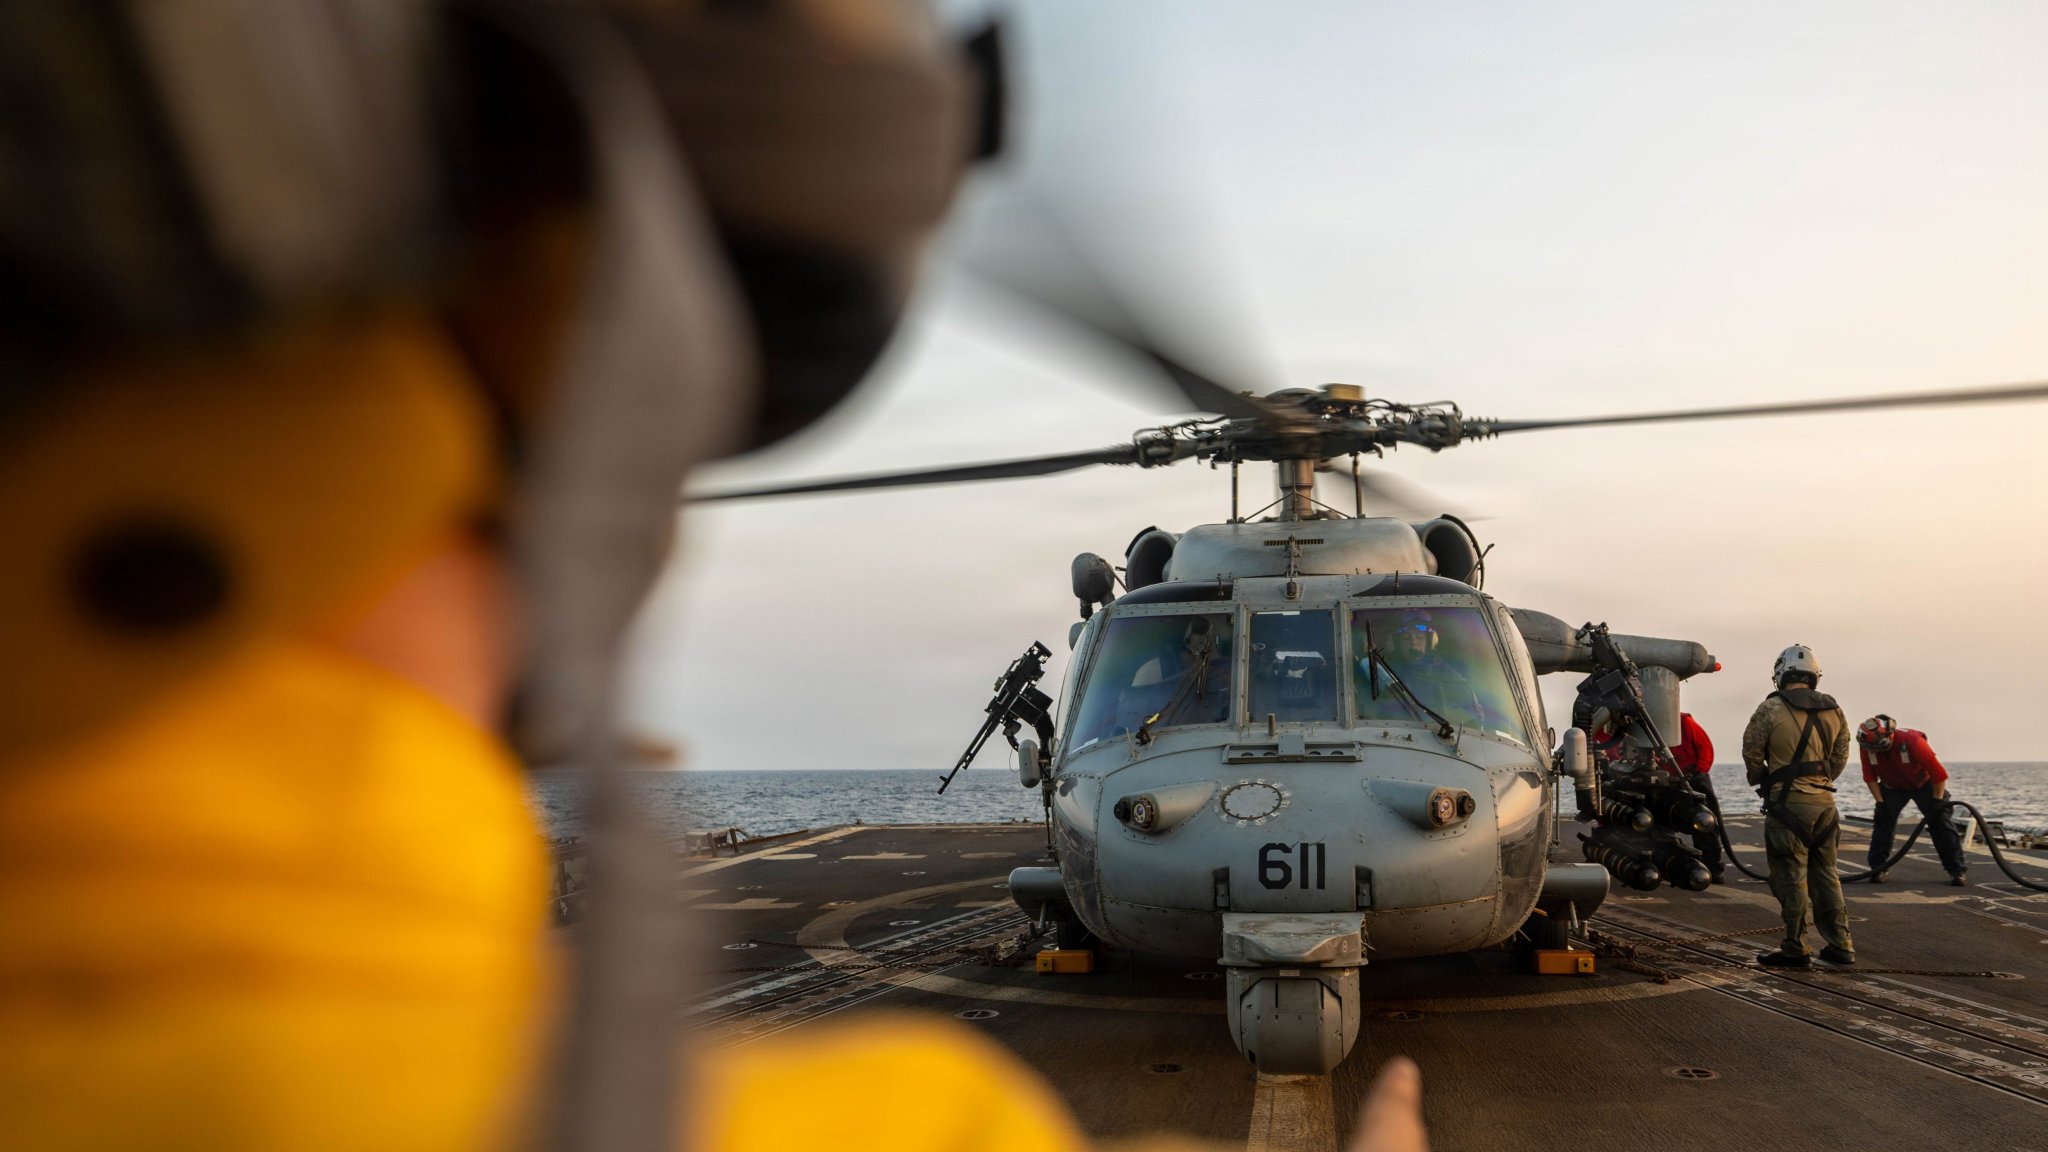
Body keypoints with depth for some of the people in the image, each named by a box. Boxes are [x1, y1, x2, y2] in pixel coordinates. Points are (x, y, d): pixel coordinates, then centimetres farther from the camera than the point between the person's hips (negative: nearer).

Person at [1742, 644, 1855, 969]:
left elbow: (1751, 751, -4)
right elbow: (1840, 757, 12)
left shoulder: (1771, 709, -10)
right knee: (1826, 876, 16)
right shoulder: (1834, 711, 6)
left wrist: (1761, 780, 14)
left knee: (1792, 879, 0)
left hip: (1788, 804, -6)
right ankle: (1840, 945, 20)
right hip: (1825, 802, 6)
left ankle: (1796, 950, 4)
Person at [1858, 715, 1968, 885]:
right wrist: (1880, 802, -13)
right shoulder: (1866, 746, -25)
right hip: (1892, 787, 3)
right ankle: (1877, 869, 0)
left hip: (1924, 783, -3)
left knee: (1940, 823, -7)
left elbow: (1939, 773, -28)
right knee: (1883, 821, -7)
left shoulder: (1912, 740, -37)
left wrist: (1936, 801, -23)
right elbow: (1870, 777, -9)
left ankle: (1958, 870, 0)